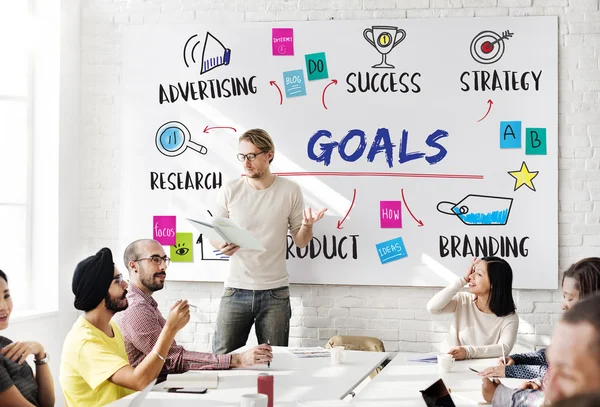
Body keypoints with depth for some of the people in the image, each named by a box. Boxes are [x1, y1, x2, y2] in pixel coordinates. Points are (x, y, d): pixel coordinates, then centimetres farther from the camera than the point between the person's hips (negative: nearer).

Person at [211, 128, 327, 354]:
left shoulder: (290, 191, 0)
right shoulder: (229, 191, 0)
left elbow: (300, 241, 5)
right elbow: (214, 235, 8)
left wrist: (307, 226, -17)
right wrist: (221, 246, -14)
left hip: (275, 293, 0)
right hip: (236, 291, 0)